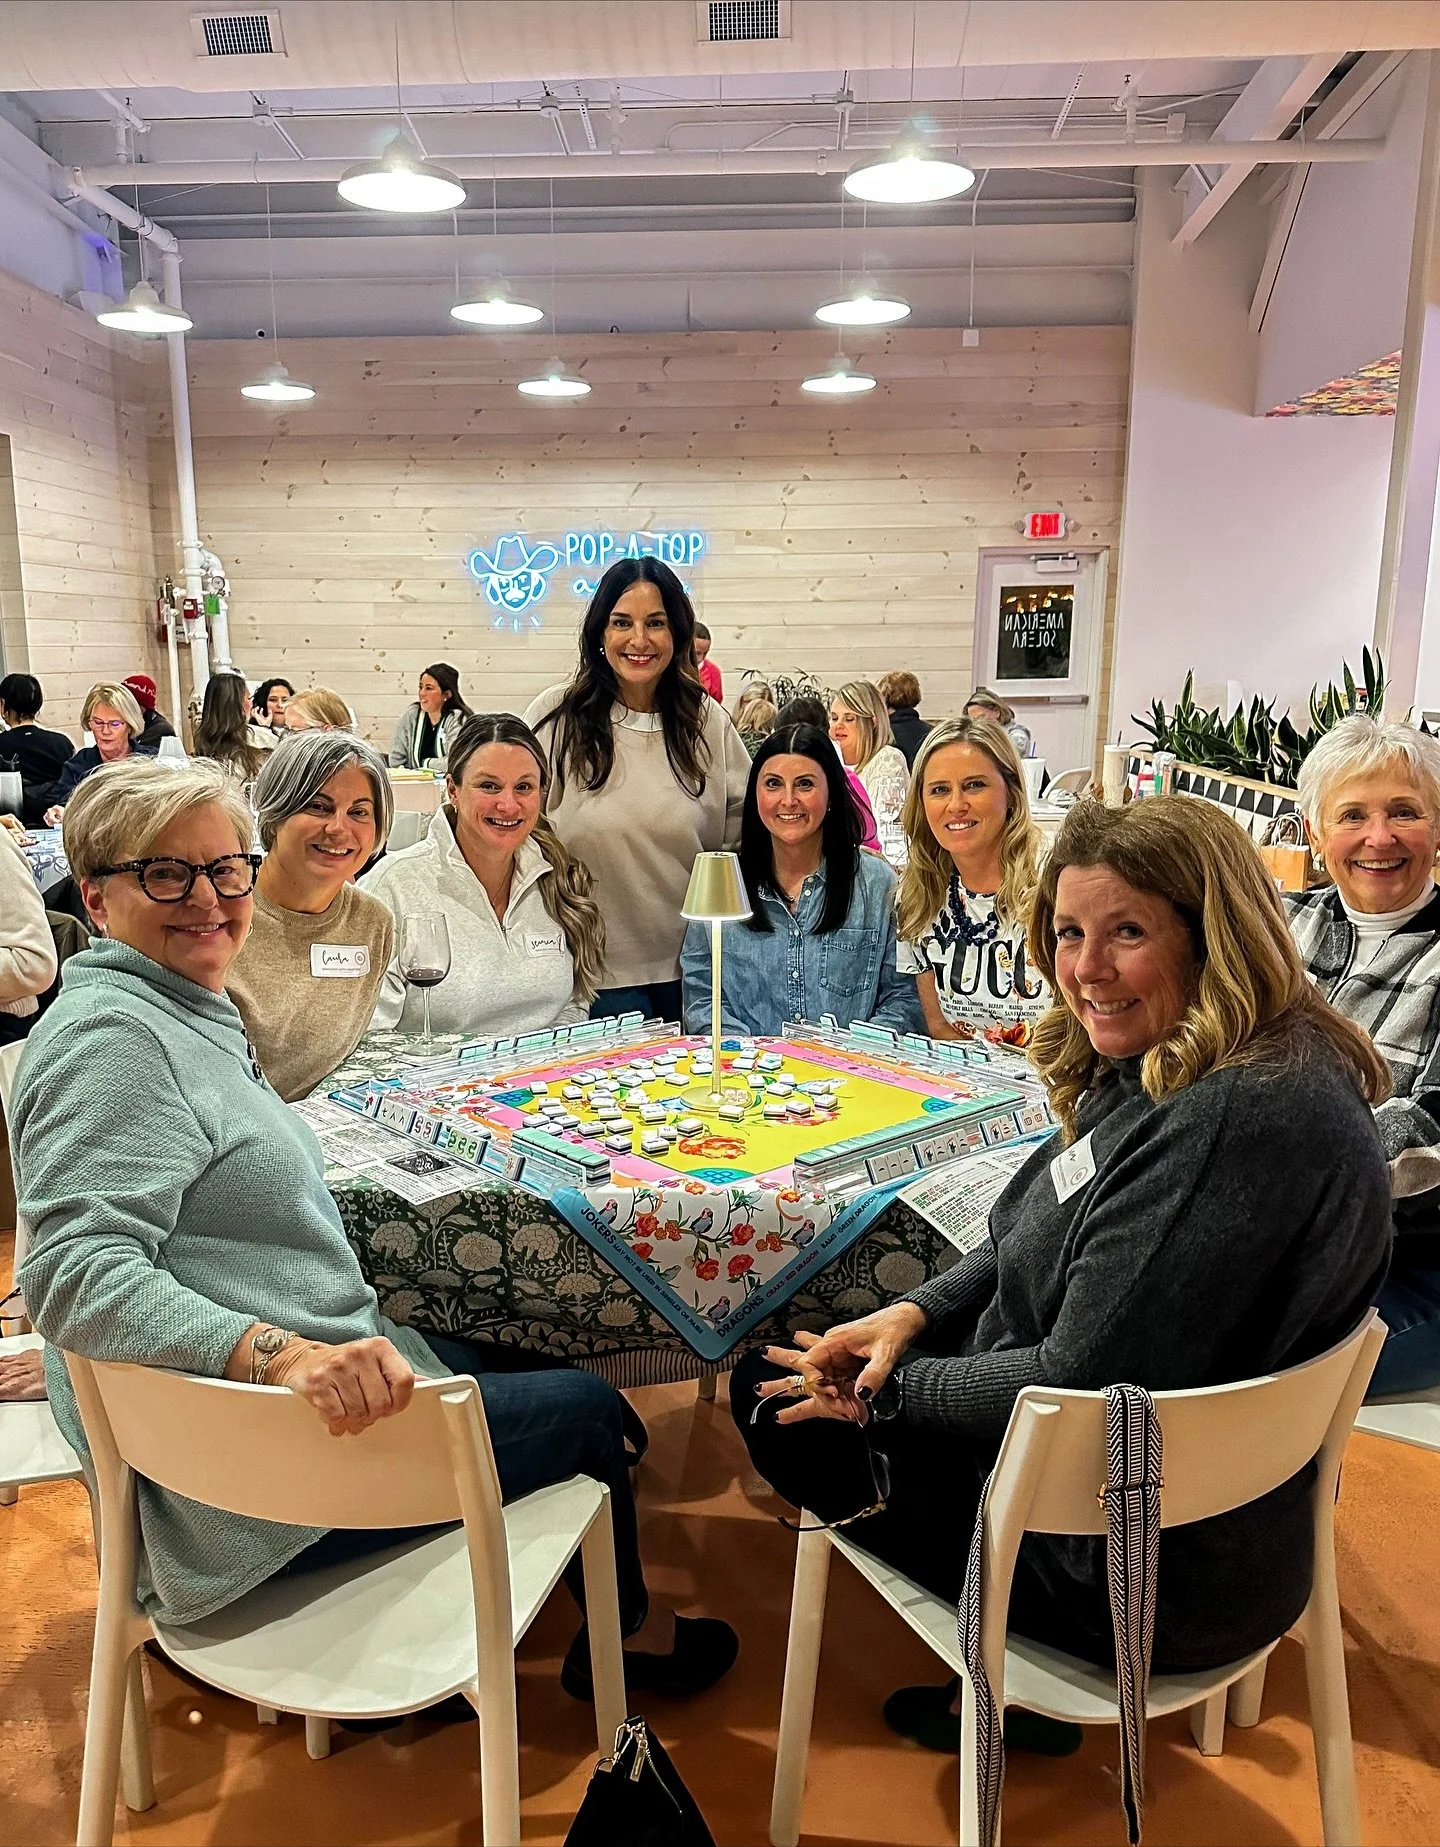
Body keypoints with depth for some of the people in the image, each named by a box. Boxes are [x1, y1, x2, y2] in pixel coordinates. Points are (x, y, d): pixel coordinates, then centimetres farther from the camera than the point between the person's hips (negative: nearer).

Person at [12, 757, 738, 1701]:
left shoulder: (186, 1015, 11)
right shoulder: (110, 1038, -21)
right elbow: (76, 1272, -32)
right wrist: (280, 1351, -42)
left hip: (316, 1378, 10)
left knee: (504, 1361, 26)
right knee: (586, 1406, 3)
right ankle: (624, 1633, 31)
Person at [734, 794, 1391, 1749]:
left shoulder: (1239, 1121, -32)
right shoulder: (1168, 1069, 0)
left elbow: (1082, 1381, -29)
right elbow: (1049, 1240, 10)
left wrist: (885, 1391, -15)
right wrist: (914, 1312, -5)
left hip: (1146, 1573, -9)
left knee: (780, 1406, 5)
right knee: (767, 1376, 17)